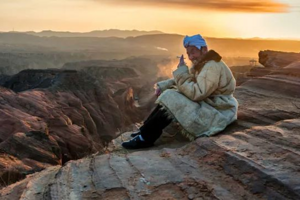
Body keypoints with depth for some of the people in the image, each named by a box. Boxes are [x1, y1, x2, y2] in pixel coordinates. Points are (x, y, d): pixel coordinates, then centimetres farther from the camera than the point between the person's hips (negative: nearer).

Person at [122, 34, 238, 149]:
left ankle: (145, 138, -8)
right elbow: (189, 80, 16)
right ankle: (146, 131, 7)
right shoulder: (203, 64, 10)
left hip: (215, 114, -10)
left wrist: (182, 71, -22)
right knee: (168, 95, 6)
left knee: (170, 100, -17)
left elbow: (196, 93, -28)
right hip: (206, 105, 10)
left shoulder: (212, 67, -22)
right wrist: (164, 86, 1)